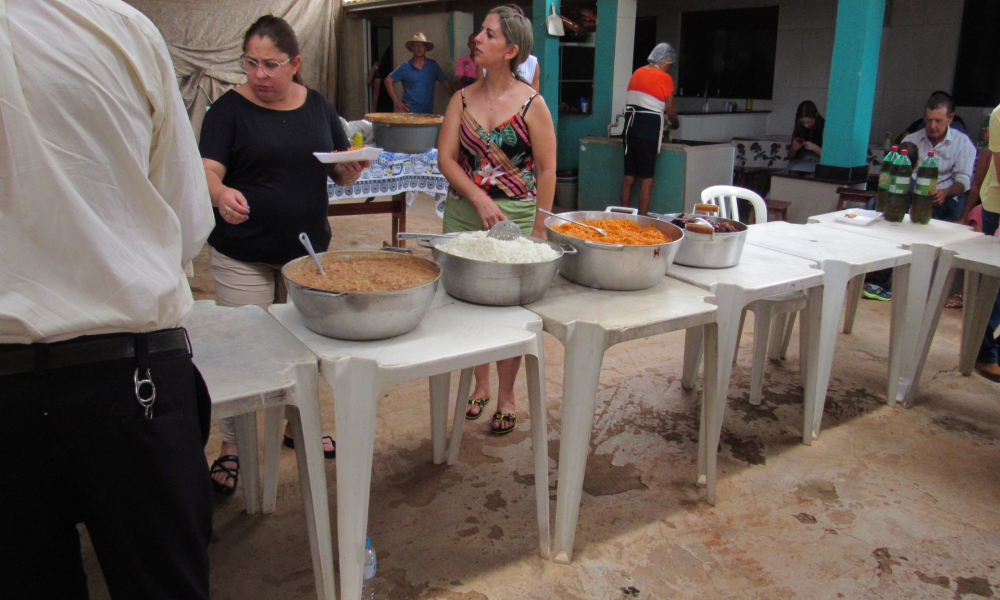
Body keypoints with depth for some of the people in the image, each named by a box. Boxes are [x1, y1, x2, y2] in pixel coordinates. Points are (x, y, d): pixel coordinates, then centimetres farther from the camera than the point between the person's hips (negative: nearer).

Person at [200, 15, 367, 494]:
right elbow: (208, 170, -18)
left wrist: (352, 167, -12)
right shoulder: (230, 109, -7)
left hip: (309, 247, 4)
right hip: (244, 256, -4)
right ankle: (231, 448, 18)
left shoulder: (317, 106, 6)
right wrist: (220, 193, -41)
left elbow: (340, 171, 11)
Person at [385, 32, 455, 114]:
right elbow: (388, 81, 6)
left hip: (428, 112, 2)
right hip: (409, 112, -2)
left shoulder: (433, 65, 8)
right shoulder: (405, 67, 3)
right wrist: (396, 101, 0)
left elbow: (445, 83, 11)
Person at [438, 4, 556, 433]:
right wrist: (478, 198, -15)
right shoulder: (463, 99, 4)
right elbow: (446, 157, -1)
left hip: (516, 217, -3)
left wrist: (539, 228, -8)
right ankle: (480, 385, 31)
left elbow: (547, 170, -5)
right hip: (465, 213, 4)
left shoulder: (531, 104, -6)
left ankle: (506, 396, 22)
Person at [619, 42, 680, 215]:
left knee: (629, 176, 12)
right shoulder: (665, 78, -5)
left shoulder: (637, 73, 12)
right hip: (649, 128, -6)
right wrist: (675, 124, 20)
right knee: (647, 179, 0)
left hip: (631, 125, 6)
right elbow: (670, 111, -1)